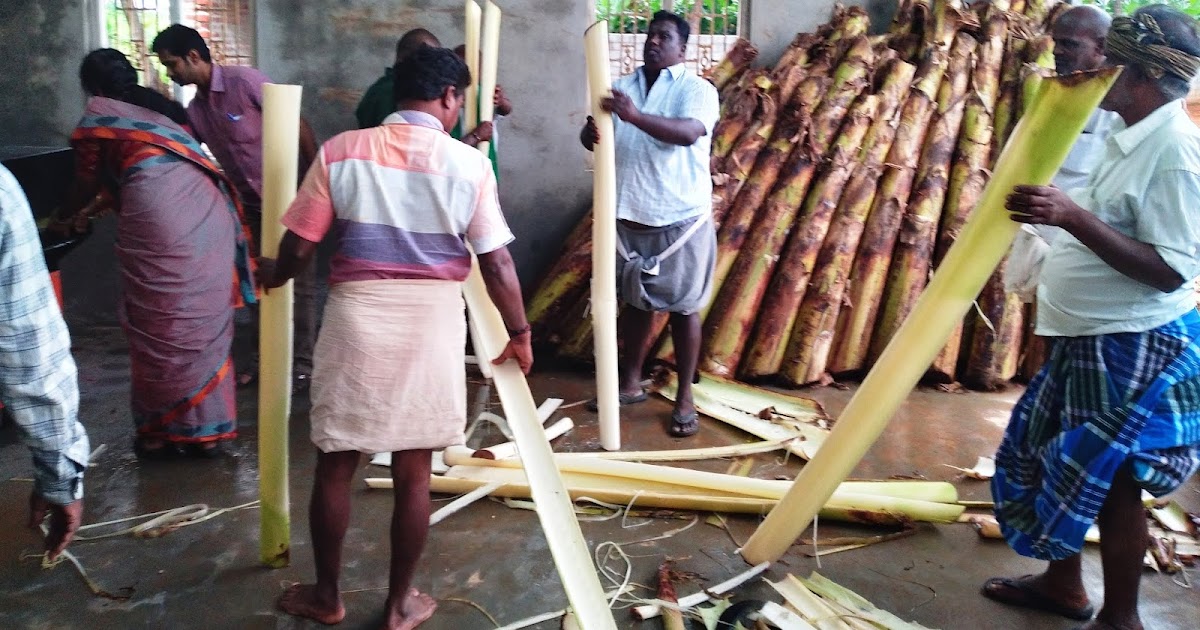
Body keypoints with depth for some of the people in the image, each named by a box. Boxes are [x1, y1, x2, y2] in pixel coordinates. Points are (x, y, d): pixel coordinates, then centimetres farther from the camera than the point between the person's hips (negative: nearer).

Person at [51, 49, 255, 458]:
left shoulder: (95, 118, 11)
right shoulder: (159, 106, 29)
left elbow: (88, 184, 20)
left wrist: (66, 219, 41)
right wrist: (94, 212, 49)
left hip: (159, 226, -6)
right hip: (209, 217, 6)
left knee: (160, 330, 6)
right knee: (205, 322, 12)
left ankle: (160, 433, 18)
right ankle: (208, 430, 20)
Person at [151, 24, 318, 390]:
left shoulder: (245, 81, -15)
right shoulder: (195, 110, 6)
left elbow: (298, 126, -15)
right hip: (252, 204, 7)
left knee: (299, 282, 0)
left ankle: (302, 364, 10)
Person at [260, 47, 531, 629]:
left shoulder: (340, 151, -2)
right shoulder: (468, 163, -3)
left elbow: (298, 246, 1)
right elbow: (497, 263, -3)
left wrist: (274, 276, 23)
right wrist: (519, 333, 10)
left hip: (356, 318, 1)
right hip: (431, 324, 0)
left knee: (334, 467, 16)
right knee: (413, 475, 11)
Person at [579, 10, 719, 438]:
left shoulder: (697, 89, -5)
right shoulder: (622, 88, 9)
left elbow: (688, 132, -25)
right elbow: (591, 138, -1)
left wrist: (635, 116, -39)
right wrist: (592, 132, -26)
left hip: (681, 219, -4)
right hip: (629, 216, 4)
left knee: (683, 307, 4)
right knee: (635, 302, 16)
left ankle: (684, 399, 16)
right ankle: (631, 383, 31)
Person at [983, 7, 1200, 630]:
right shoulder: (1134, 137, 8)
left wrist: (1074, 216, -32)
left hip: (1137, 350, -10)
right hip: (1089, 338, 10)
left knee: (1109, 484, 4)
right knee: (1055, 461, 19)